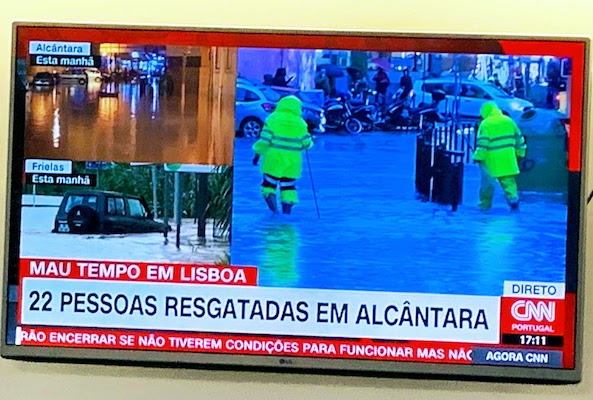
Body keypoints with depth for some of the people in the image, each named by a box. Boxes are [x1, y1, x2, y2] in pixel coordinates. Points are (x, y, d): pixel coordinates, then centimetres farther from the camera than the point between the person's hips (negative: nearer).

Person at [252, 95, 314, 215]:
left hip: (273, 160, -2)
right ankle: (286, 212, 9)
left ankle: (274, 209, -9)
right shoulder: (300, 123, 1)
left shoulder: (272, 119, -3)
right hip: (292, 162, 2)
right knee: (288, 187, 10)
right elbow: (307, 143, 4)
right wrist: (310, 143, 26)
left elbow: (265, 139, -7)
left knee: (269, 185, 6)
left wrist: (258, 154, 1)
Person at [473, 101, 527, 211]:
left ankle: (485, 204, 12)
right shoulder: (508, 121, 9)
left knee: (488, 181, 4)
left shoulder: (485, 124, -8)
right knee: (508, 180, 10)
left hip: (492, 159, -4)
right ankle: (513, 197, -6)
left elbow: (482, 142, -14)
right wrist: (520, 152, 24)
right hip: (507, 157, 4)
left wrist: (478, 157, -8)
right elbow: (518, 137, 15)